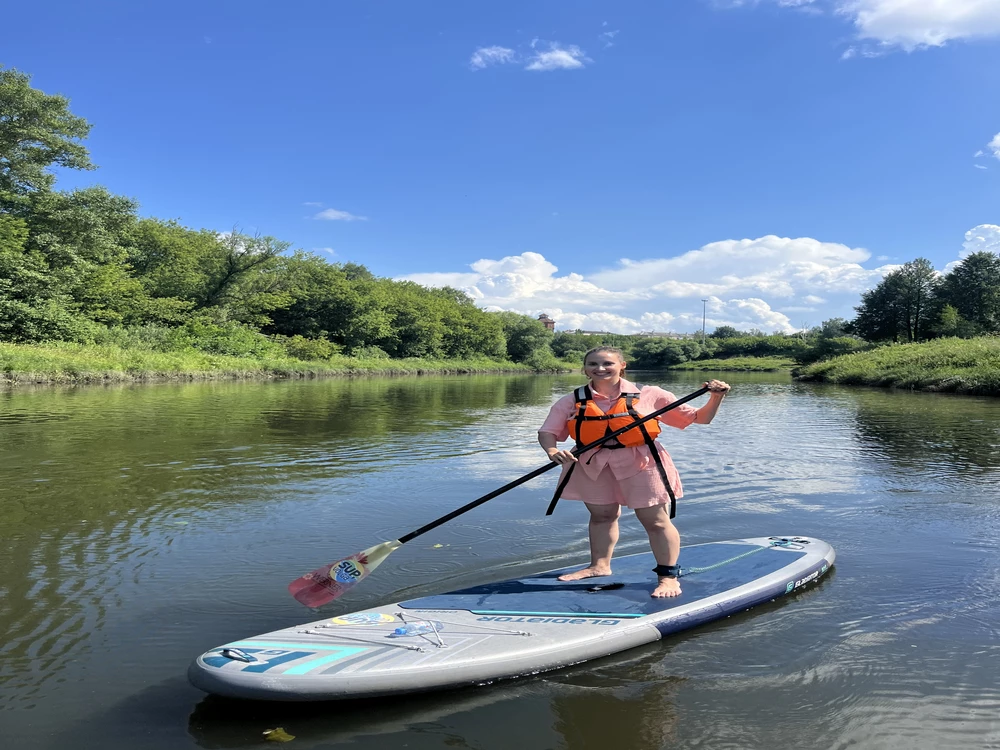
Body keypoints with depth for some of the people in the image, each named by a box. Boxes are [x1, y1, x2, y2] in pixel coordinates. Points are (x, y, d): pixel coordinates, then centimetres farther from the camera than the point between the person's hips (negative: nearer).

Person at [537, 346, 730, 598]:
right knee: (602, 516, 17)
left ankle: (668, 576, 14)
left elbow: (699, 418, 0)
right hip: (593, 465, 3)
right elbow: (547, 432, -7)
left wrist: (716, 398, -16)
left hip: (640, 463, -2)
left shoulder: (649, 395, -5)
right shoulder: (571, 402, -3)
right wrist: (553, 451, -28)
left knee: (655, 521, 1)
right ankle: (599, 566, 36)